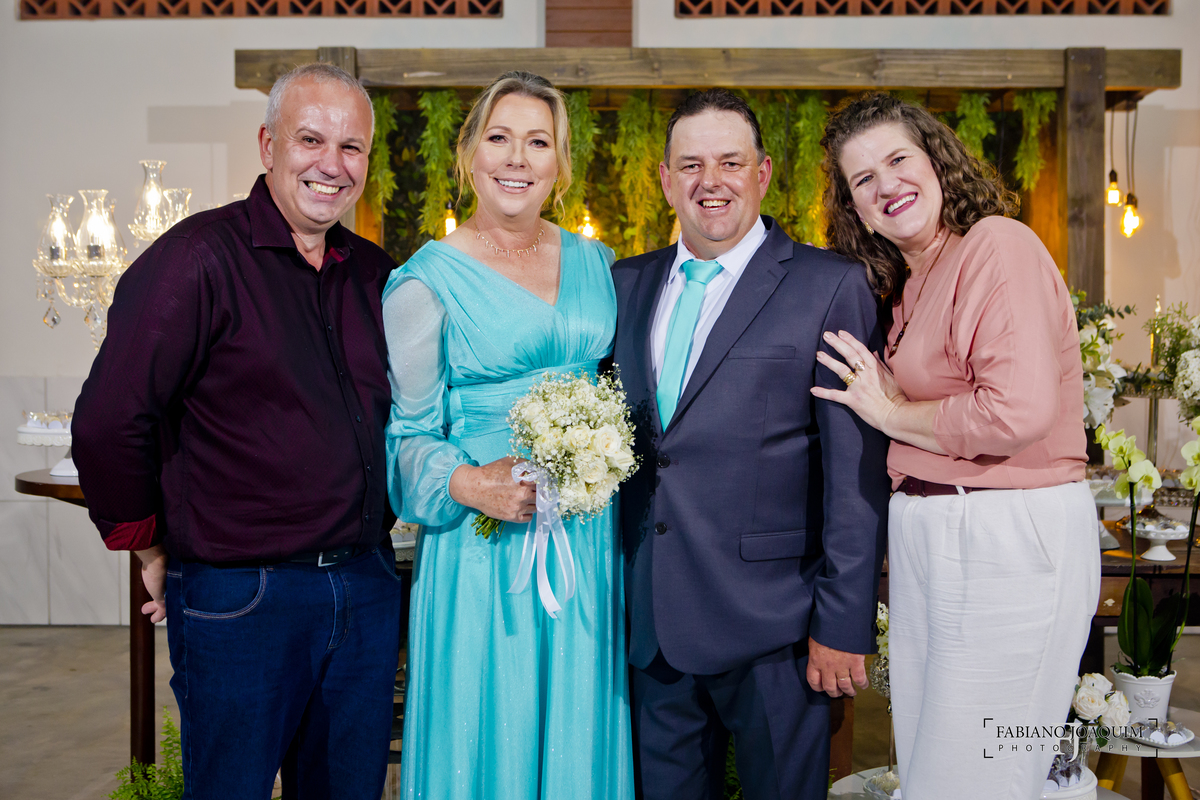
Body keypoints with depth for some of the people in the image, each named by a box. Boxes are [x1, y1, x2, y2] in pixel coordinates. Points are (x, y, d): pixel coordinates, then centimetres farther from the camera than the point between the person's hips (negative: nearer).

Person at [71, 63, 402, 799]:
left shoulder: (375, 274, 8)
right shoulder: (198, 258, -12)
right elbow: (108, 422, -13)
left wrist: (374, 536, 14)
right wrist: (152, 549, -4)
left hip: (368, 586, 6)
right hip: (240, 595, -6)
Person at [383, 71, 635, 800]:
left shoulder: (594, 262, 8)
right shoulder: (428, 280, -5)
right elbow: (407, 434, -5)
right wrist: (468, 483, -21)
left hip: (588, 540, 4)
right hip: (482, 549, -4)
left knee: (579, 734, 13)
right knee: (487, 739, 5)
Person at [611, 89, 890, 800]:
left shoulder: (832, 288, -6)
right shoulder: (627, 285, 10)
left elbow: (858, 472, -9)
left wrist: (844, 625, -11)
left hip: (769, 623, -4)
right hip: (650, 623, 5)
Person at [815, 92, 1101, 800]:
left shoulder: (1000, 244, -11)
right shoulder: (909, 284, 17)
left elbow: (1019, 411, -22)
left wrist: (893, 414, -9)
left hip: (1011, 543, -9)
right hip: (923, 543, 9)